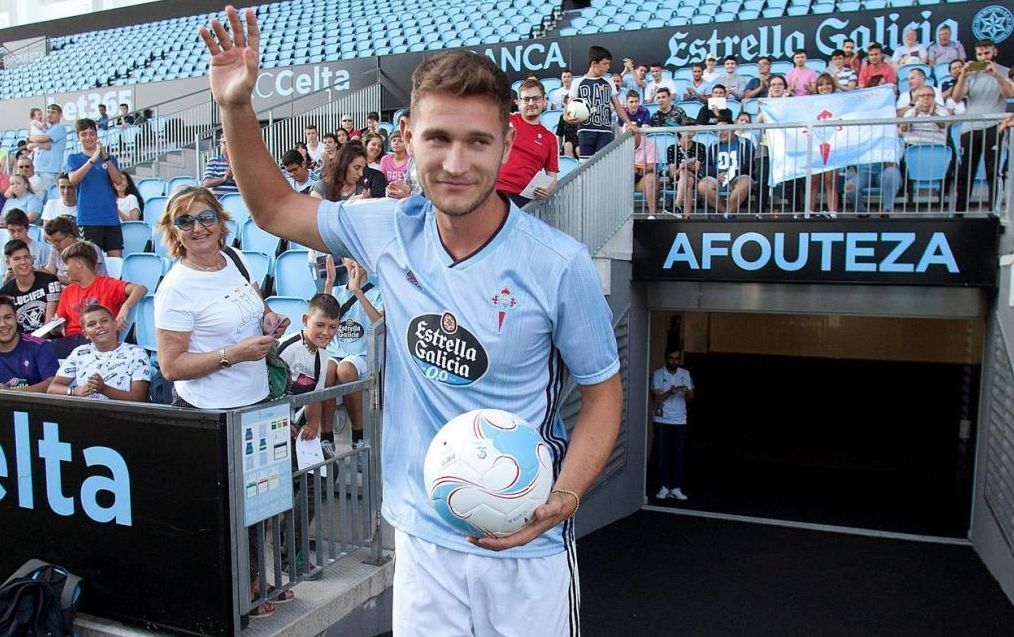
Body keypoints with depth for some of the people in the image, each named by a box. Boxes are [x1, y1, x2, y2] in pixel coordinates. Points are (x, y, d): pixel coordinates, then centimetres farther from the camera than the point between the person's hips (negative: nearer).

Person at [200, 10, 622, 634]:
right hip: (421, 534, 3)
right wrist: (237, 107, -4)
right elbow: (275, 208, 9)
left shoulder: (560, 264, -18)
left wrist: (563, 497, -21)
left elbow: (603, 390, -6)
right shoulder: (391, 231, -7)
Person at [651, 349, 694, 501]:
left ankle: (676, 488, 9)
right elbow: (655, 398, -8)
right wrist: (669, 393, -25)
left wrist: (687, 392, -19)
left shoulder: (685, 374, 7)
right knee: (661, 454, -1)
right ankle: (664, 487, 8)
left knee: (678, 455, 3)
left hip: (680, 421, 3)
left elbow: (690, 398, 4)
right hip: (661, 421, -2)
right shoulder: (657, 374, -3)